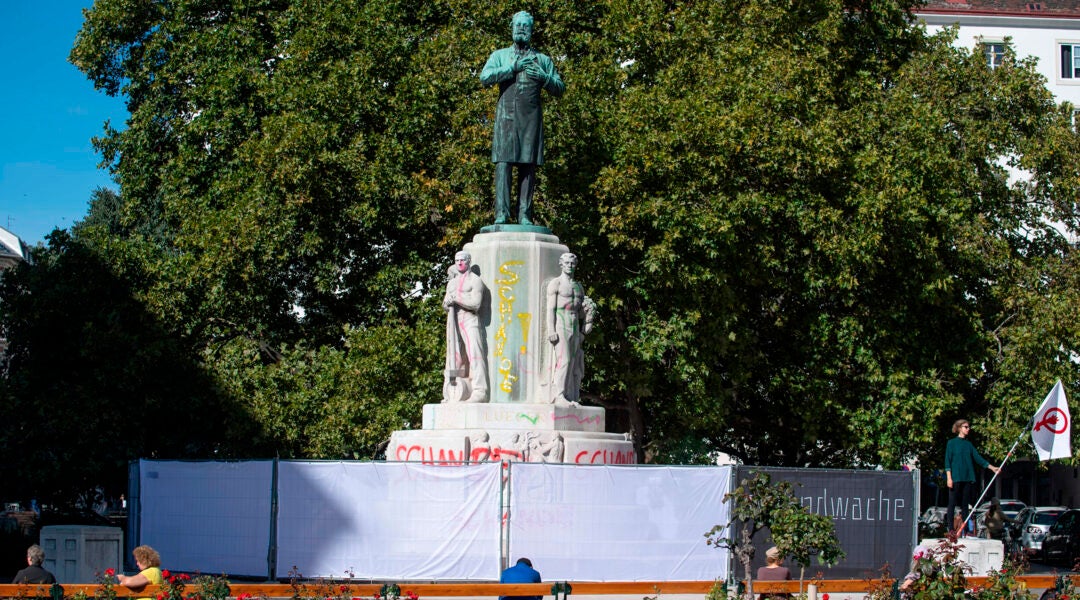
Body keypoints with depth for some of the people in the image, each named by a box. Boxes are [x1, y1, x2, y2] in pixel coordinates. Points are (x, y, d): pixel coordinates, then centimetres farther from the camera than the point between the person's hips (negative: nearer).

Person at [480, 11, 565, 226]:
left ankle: (524, 216, -6)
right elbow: (485, 78, 0)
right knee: (504, 164, -10)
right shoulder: (500, 55, 17)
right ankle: (501, 214, -15)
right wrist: (513, 68, -6)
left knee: (528, 166, -5)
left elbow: (560, 88, 16)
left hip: (531, 117, 1)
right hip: (506, 115, -1)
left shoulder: (542, 60, 20)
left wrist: (544, 78, -3)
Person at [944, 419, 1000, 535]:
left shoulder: (969, 444, 15)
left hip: (968, 478, 5)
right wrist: (949, 478, -11)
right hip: (955, 478, -5)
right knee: (952, 503, -6)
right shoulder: (952, 443, 1)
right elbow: (948, 461, -3)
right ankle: (950, 529, -6)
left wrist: (992, 467, 2)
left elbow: (978, 458, 12)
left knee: (965, 504, 6)